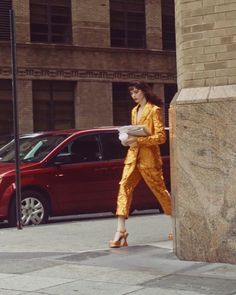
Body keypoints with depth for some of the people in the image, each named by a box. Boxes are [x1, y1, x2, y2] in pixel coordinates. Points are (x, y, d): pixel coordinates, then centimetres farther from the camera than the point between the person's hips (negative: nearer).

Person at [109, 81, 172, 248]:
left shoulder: (154, 110, -6)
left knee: (160, 191, 5)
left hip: (149, 158, -6)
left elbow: (161, 136, -12)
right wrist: (128, 139, 6)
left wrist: (139, 140, -20)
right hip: (133, 156, 6)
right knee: (124, 187, -11)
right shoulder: (134, 111, 17)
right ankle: (121, 231, -17)